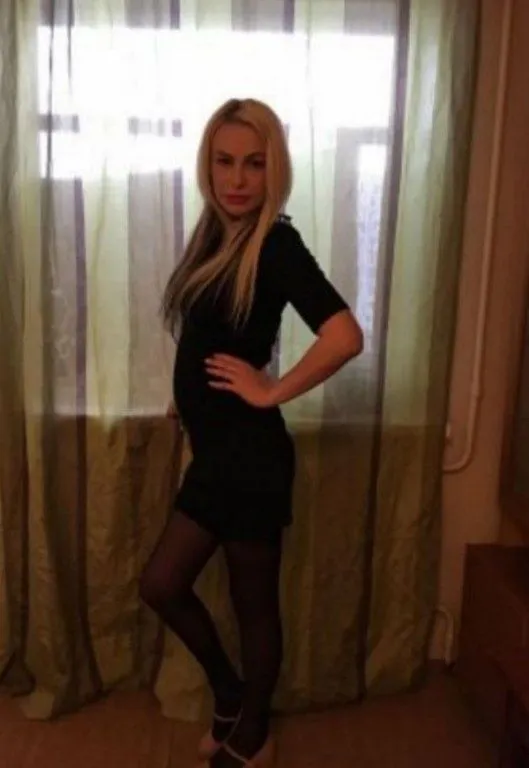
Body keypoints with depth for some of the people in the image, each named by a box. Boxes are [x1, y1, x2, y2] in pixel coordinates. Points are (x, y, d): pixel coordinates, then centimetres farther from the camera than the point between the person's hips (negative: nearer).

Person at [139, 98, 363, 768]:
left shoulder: (276, 243, -16)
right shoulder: (217, 234, 7)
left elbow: (345, 337, -30)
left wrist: (271, 392, -19)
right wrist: (191, 404, 9)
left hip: (248, 453, -8)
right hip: (216, 449, 8)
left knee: (253, 602, 11)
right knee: (162, 584, 15)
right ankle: (229, 694, 38)